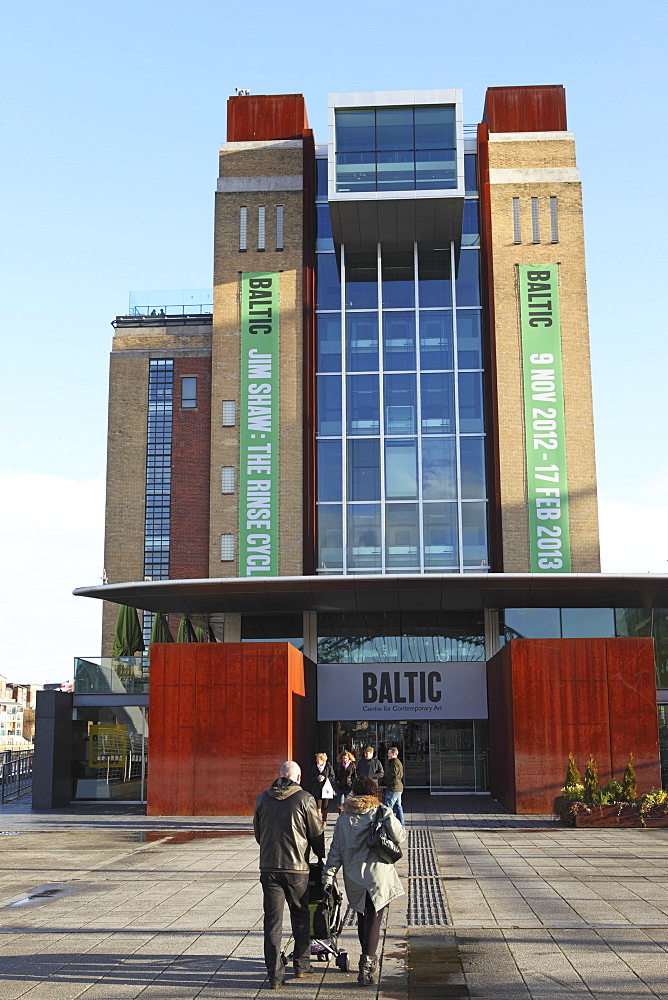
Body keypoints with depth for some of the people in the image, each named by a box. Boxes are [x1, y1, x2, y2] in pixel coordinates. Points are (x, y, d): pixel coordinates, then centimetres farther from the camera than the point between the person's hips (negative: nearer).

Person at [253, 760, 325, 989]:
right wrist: (322, 857, 18)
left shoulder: (263, 799, 3)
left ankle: (275, 975, 4)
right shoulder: (304, 799, -6)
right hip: (297, 868, -2)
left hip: (268, 867, 2)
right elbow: (317, 835, 1)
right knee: (301, 918, 16)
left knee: (272, 921, 4)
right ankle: (301, 966, 24)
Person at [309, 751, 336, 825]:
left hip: (326, 788, -1)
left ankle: (324, 821, 19)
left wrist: (325, 778, -14)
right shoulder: (315, 767, 6)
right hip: (317, 789, 1)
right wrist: (317, 778, -11)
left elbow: (332, 776, 0)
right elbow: (312, 777, 9)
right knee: (318, 806, -7)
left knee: (325, 807, 5)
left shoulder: (328, 766, -2)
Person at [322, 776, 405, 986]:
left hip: (353, 878, 3)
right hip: (378, 876, -3)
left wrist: (328, 875, 5)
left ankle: (368, 959, 30)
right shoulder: (382, 813, -2)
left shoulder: (344, 817, 6)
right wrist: (389, 816, -4)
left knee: (363, 918, 18)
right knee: (373, 920, -2)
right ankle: (367, 963, -13)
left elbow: (335, 849, 4)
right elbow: (399, 837, -12)